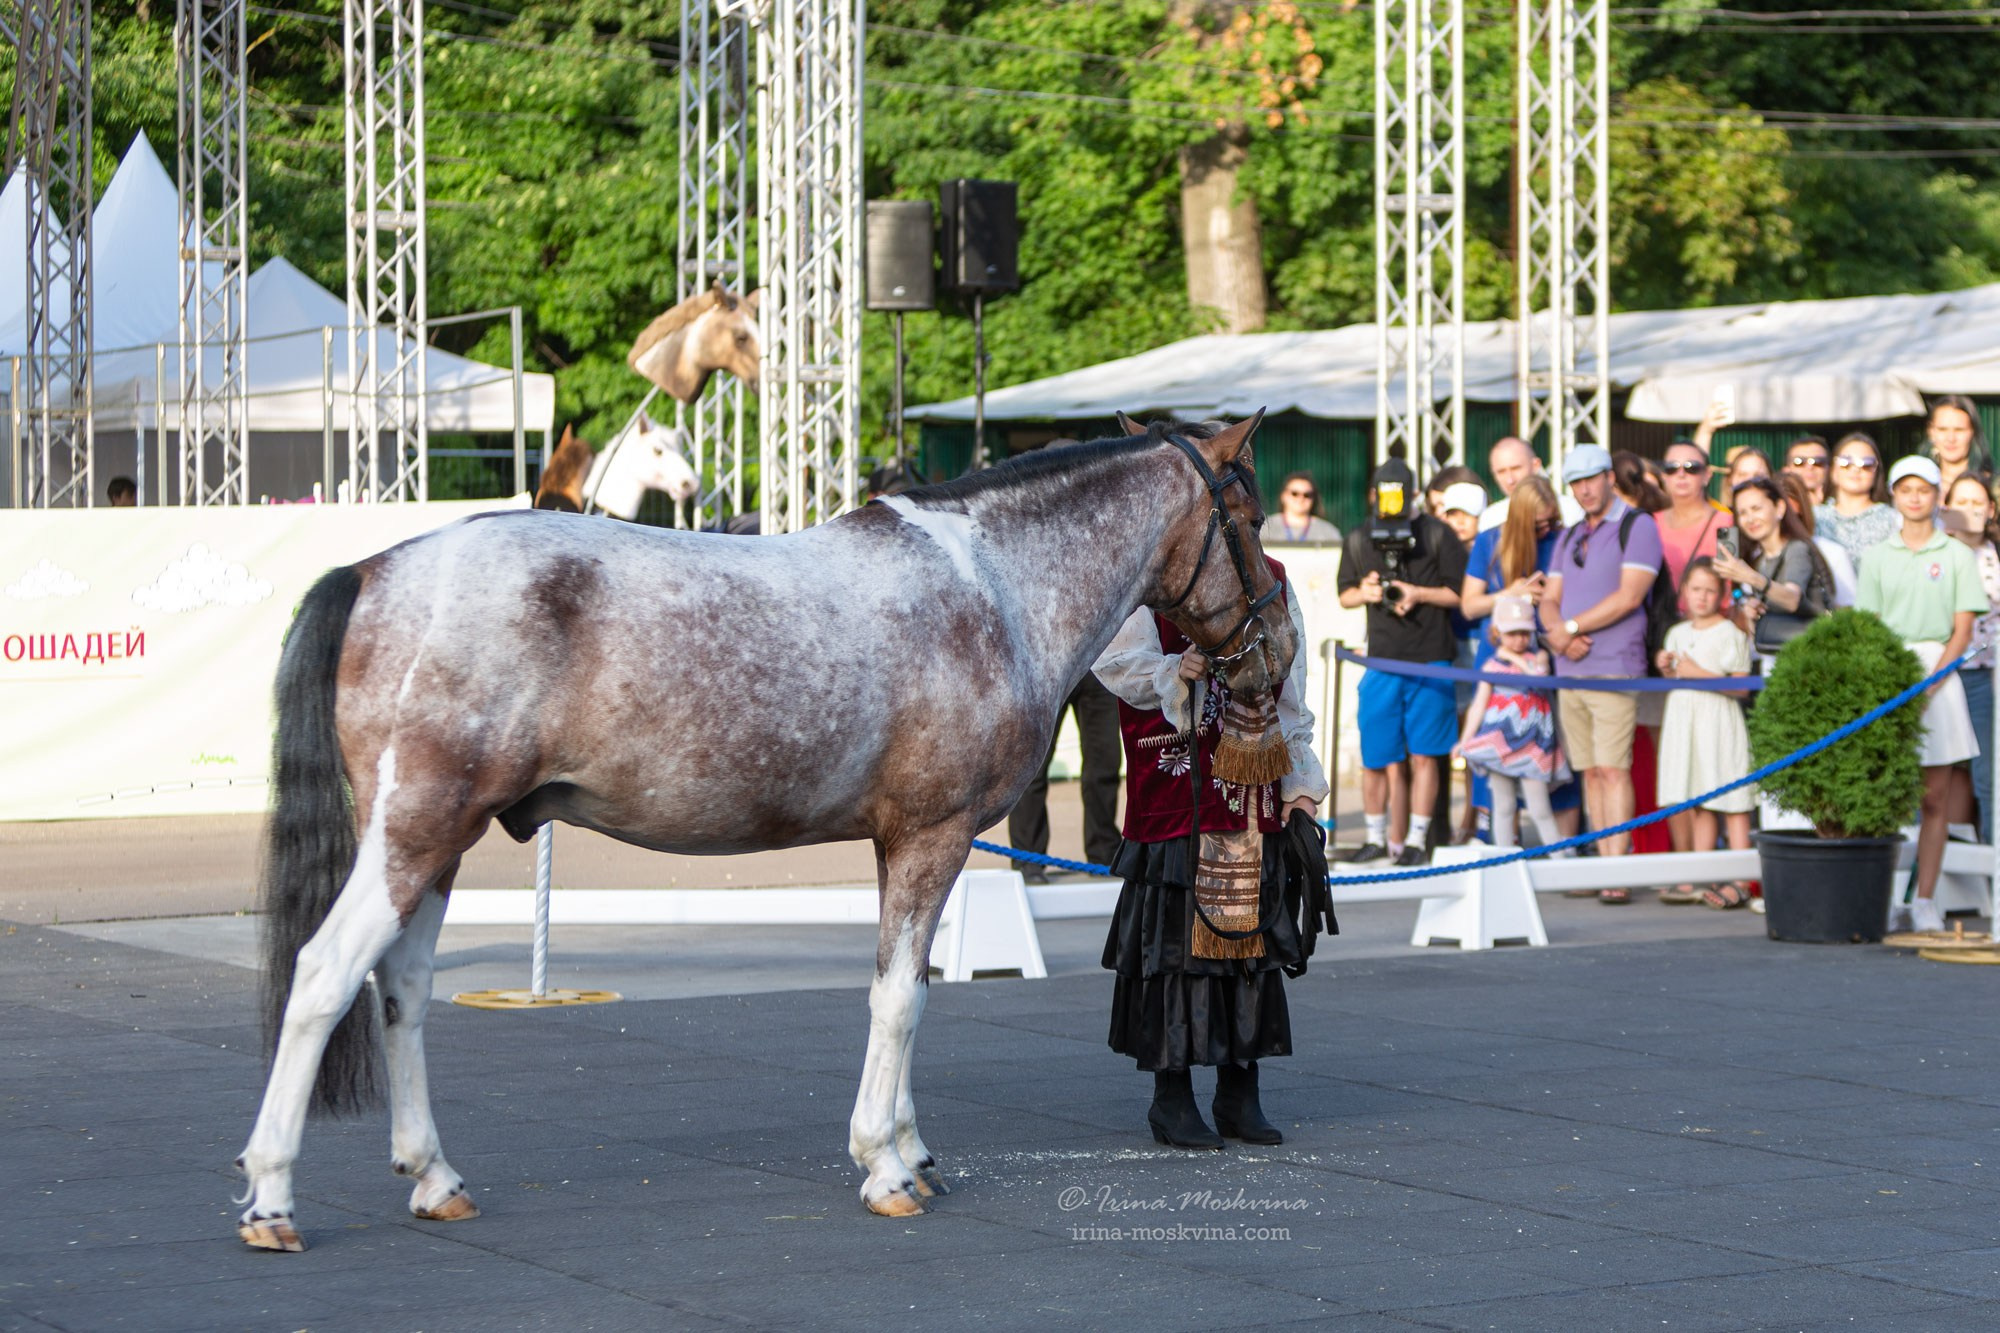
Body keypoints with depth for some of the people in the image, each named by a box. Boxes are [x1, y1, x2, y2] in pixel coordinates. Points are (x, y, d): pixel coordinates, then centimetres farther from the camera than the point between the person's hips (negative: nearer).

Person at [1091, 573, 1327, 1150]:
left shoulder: (1271, 579, 13)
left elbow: (1289, 695, 17)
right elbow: (1115, 660, -10)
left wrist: (1301, 788, 13)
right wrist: (1175, 672, -28)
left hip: (1257, 795, 5)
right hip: (1175, 796, -5)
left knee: (1252, 927, 7)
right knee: (1176, 932, -5)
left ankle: (1239, 1093, 16)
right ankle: (1172, 1097, 4)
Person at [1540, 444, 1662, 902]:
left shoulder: (1637, 526, -3)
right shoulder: (1569, 538, 19)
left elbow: (1629, 597, -13)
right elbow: (1549, 601, 15)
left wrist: (1572, 627, -9)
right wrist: (1558, 635, -7)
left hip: (1614, 669, -7)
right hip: (1570, 671, 7)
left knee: (1613, 769, -13)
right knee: (1590, 772, 6)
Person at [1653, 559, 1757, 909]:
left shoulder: (1730, 634, -6)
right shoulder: (1677, 633, 14)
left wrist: (1700, 674, -18)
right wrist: (1666, 669, 1)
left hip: (1717, 721, -7)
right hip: (1684, 721, 7)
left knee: (1732, 803, -6)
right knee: (1698, 804, 10)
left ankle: (1740, 882, -8)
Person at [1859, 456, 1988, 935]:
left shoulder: (1956, 556, 4)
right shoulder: (1877, 558, 9)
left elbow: (1962, 632, 0)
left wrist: (1927, 687, -12)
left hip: (1939, 674, -1)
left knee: (1935, 797, 0)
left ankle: (1925, 900, 3)